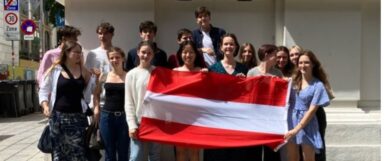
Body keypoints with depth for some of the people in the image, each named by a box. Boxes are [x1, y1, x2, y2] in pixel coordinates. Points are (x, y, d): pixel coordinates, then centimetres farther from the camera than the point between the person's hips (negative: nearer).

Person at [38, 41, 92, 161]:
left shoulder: (84, 72, 8)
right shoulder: (54, 70, -1)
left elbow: (87, 92, 14)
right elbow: (44, 91, 2)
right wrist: (45, 106, -11)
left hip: (77, 117, 2)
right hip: (58, 116, -2)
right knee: (59, 151, 4)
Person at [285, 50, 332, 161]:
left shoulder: (318, 85, -8)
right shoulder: (294, 81, 6)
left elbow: (312, 110, -12)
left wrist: (297, 129, -18)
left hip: (306, 124, -4)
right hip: (291, 121, 4)